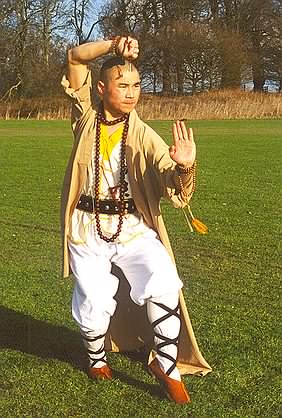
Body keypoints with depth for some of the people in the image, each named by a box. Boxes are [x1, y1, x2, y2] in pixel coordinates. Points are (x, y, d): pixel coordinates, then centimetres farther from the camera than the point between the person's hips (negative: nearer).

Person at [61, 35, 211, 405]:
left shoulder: (143, 135, -9)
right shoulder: (87, 116, -3)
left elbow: (177, 192, -17)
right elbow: (76, 57, -10)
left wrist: (185, 166, -38)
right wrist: (113, 46, -24)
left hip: (132, 226, -1)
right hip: (86, 228, 1)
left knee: (164, 283, -21)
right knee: (94, 303, 0)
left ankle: (166, 364, -1)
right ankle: (97, 358, 33)